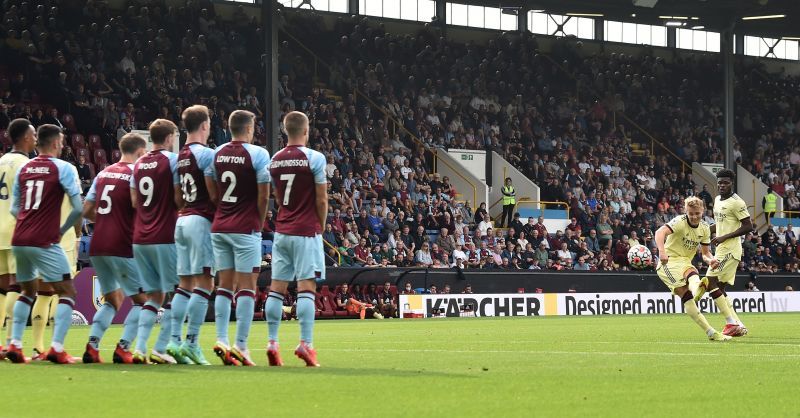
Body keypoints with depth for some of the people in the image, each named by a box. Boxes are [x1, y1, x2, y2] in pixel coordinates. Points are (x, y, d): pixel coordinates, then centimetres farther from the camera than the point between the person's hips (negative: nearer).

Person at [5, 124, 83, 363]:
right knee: (67, 292, 2)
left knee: (28, 291, 23)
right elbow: (78, 208, -8)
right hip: (45, 242, -6)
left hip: (19, 240, 6)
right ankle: (57, 348, -11)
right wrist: (62, 230, 6)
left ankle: (15, 344, 14)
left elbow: (14, 208, 16)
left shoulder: (23, 169, 12)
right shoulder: (63, 168, -4)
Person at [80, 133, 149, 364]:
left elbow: (87, 211, 13)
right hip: (122, 247, -7)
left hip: (97, 247, 7)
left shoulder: (103, 174, 14)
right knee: (142, 300, 6)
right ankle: (123, 348, -6)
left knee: (112, 299, 20)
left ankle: (92, 345, 4)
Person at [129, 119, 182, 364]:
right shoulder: (172, 160, -7)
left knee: (154, 295, 12)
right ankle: (160, 349, -6)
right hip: (165, 238, -6)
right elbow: (179, 199, -10)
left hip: (140, 239, 6)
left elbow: (134, 201, 14)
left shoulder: (138, 164, 12)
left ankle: (140, 348, 0)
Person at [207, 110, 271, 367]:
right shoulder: (257, 154, -8)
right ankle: (241, 346, -7)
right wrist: (260, 222, 5)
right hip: (246, 229, -5)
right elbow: (263, 196, -9)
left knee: (225, 285, 10)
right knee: (247, 286, -3)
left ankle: (221, 340, 2)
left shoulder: (217, 154, 8)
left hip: (219, 228, 5)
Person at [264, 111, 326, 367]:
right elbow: (321, 199, -7)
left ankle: (272, 344, 4)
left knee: (277, 286, 5)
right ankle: (306, 344, -14)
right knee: (306, 286, -7)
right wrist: (321, 226, 7)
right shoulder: (314, 158, -8)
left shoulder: (275, 160, 9)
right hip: (307, 231, -5)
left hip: (282, 231, 5)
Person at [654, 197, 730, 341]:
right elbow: (660, 232, -34)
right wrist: (662, 251, -53)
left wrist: (711, 260, -11)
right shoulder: (680, 222, -15)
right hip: (669, 262, -7)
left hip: (685, 262, 7)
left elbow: (706, 253, 15)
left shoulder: (704, 228, 7)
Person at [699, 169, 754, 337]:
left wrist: (724, 237, -19)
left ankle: (732, 323, -13)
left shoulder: (736, 202, -12)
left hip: (730, 248, -10)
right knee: (720, 289, 9)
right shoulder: (718, 200, 16)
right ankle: (738, 325, 11)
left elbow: (748, 226, -15)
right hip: (721, 249, 10)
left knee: (710, 283, -14)